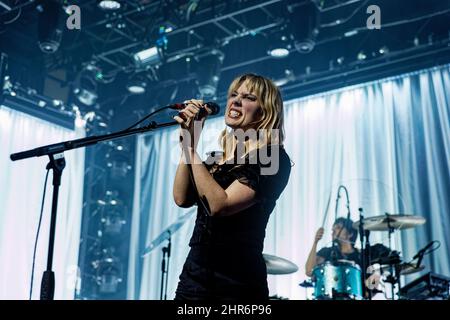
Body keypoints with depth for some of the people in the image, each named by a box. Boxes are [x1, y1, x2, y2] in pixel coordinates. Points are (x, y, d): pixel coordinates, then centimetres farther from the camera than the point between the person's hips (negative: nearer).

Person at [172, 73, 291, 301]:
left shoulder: (272, 159, -9)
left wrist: (192, 147, -16)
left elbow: (219, 205, -21)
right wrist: (188, 141, -6)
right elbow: (182, 199, -2)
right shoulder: (219, 156, 12)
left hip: (237, 282, -6)